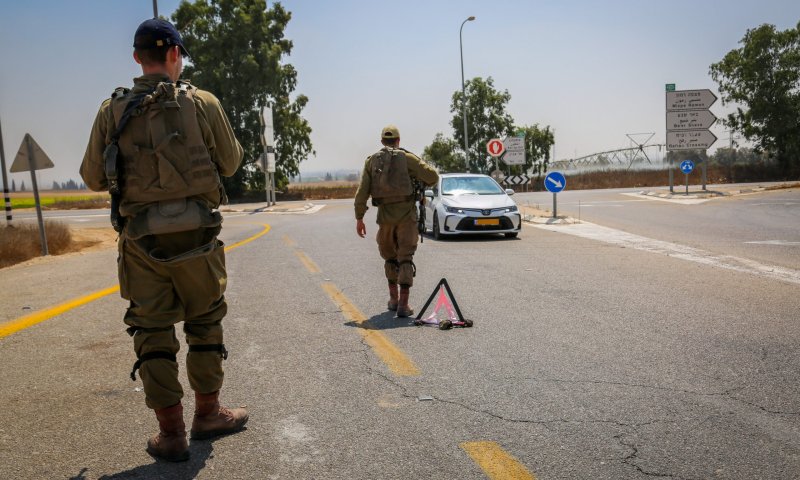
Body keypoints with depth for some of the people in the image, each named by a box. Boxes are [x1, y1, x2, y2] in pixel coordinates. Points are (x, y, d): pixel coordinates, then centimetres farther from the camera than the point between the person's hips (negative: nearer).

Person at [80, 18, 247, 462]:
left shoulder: (112, 111, 1)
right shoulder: (202, 103, -5)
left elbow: (92, 178, 6)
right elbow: (230, 163, 4)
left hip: (140, 238, 2)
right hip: (196, 234, -1)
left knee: (152, 332, 9)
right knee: (204, 323, 15)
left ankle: (171, 433, 14)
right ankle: (207, 413, 27)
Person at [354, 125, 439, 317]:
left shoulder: (371, 160, 9)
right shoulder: (407, 157, 0)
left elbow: (362, 191, 2)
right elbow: (433, 176, -6)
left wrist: (359, 218, 5)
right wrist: (421, 181, 16)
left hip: (385, 214, 3)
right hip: (406, 213, -3)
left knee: (389, 256, 20)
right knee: (406, 258, 0)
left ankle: (393, 298, 26)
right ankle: (403, 304, -8)